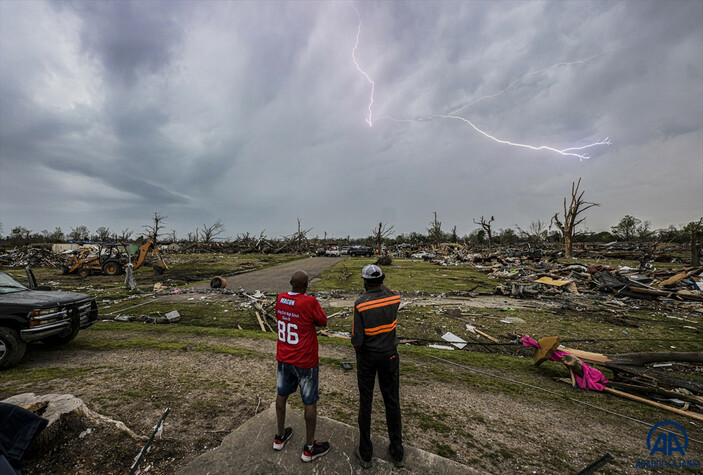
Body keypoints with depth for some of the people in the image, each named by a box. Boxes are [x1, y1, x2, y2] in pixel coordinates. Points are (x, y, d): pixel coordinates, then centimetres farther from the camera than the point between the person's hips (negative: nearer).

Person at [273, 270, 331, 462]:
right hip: (305, 362, -6)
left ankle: (280, 437, 44)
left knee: (282, 395, 23)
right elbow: (323, 322, -10)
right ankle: (309, 448, 30)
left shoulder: (280, 299, -7)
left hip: (283, 359, 6)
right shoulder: (310, 302, -25)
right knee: (310, 402, 13)